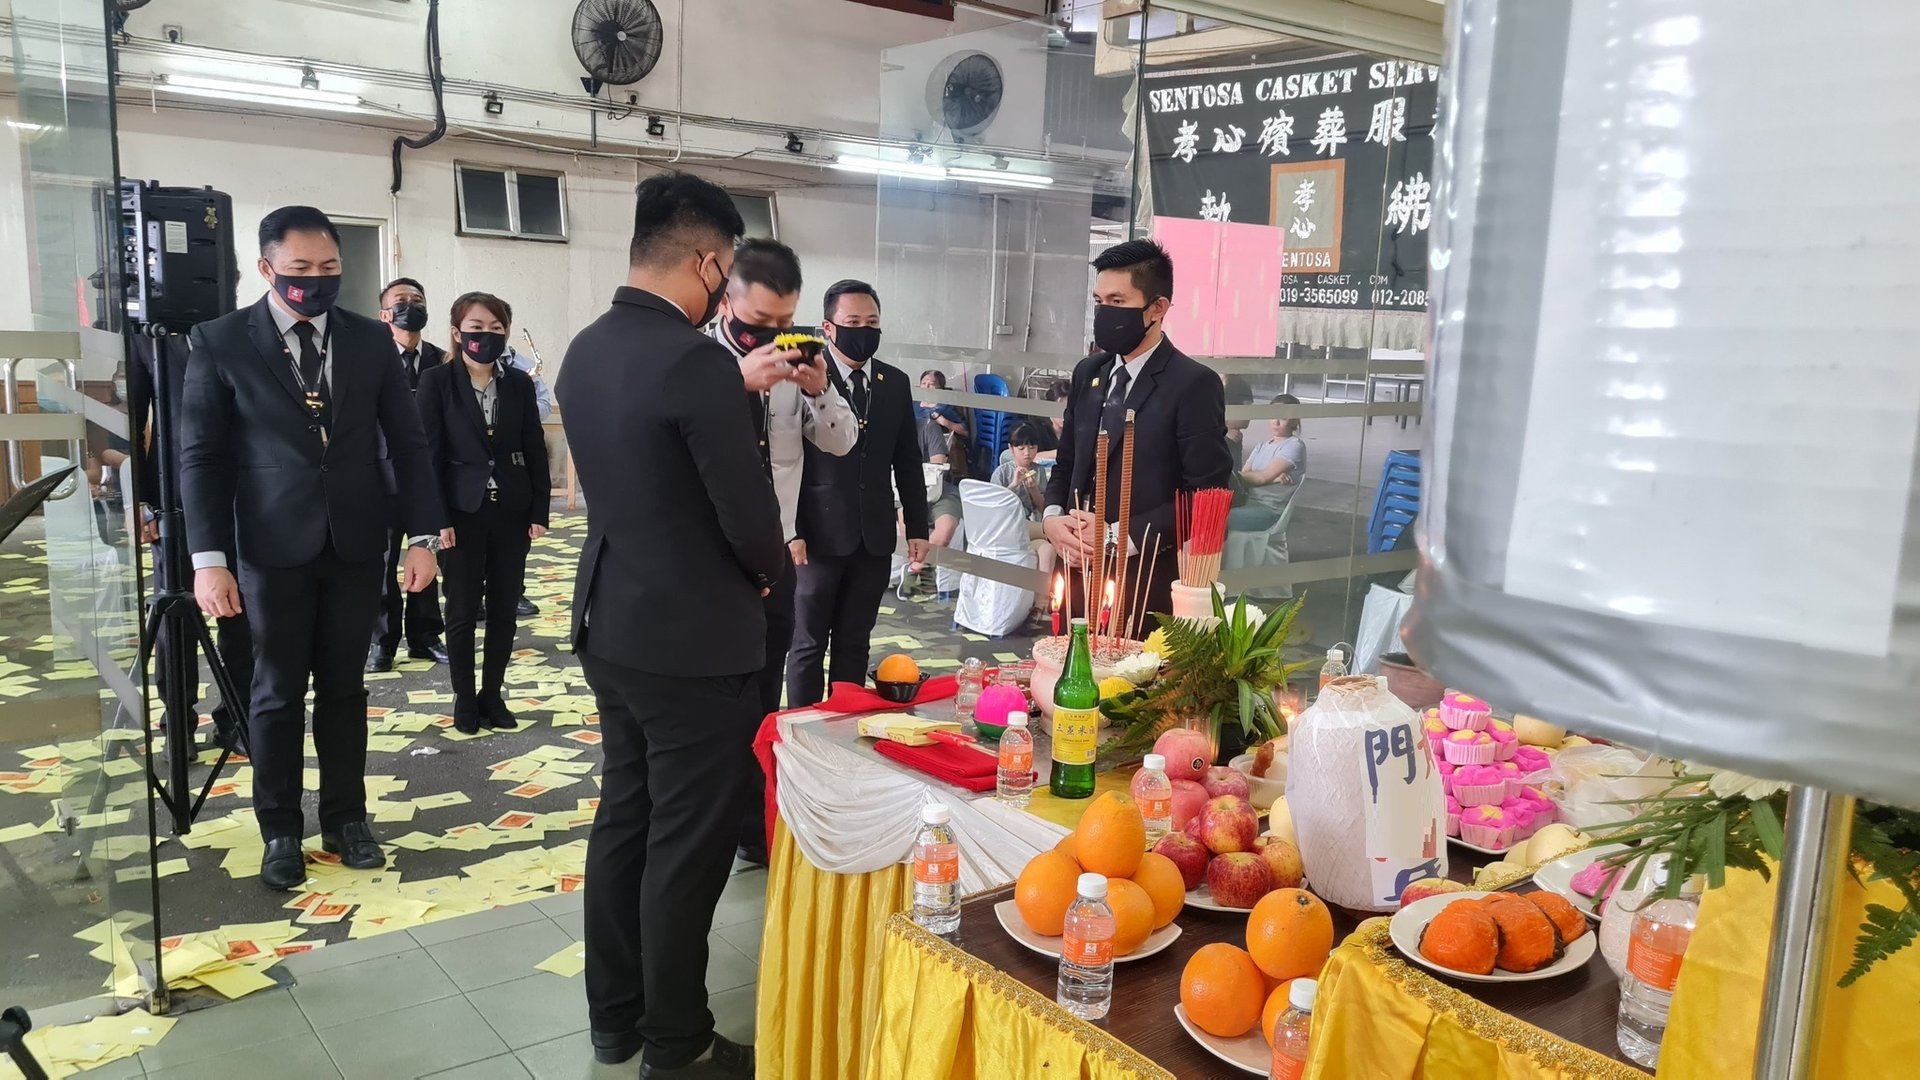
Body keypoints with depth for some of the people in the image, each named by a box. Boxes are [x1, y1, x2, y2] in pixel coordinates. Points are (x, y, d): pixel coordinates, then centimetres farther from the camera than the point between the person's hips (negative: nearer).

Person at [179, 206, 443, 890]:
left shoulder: (371, 340, 4)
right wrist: (209, 558, -10)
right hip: (274, 548, -2)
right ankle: (280, 831, 21)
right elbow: (200, 456, -3)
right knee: (277, 694, 7)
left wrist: (423, 535, -3)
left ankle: (345, 818, 23)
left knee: (344, 688, 11)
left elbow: (406, 442, 4)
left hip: (355, 544, 2)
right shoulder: (221, 342, -2)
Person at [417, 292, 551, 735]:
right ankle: (465, 697, 19)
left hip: (511, 511, 3)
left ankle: (492, 694, 21)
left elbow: (535, 451, 5)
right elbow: (429, 454, -6)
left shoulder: (520, 384, 4)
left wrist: (540, 511, 1)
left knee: (504, 607, 8)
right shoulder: (436, 382, -4)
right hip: (462, 511, -2)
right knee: (462, 609, 6)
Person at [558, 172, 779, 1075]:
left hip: (609, 624, 9)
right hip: (692, 641, -8)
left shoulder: (585, 350, 4)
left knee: (623, 817, 19)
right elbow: (747, 517, -21)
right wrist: (774, 568, 0)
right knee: (686, 845, 5)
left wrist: (738, 391, 16)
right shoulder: (696, 361, -22)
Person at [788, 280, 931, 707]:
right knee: (809, 645, 6)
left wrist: (917, 526, 10)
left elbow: (908, 460, 13)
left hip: (874, 536, 4)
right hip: (820, 534, -4)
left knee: (854, 643, 13)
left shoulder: (896, 382, 8)